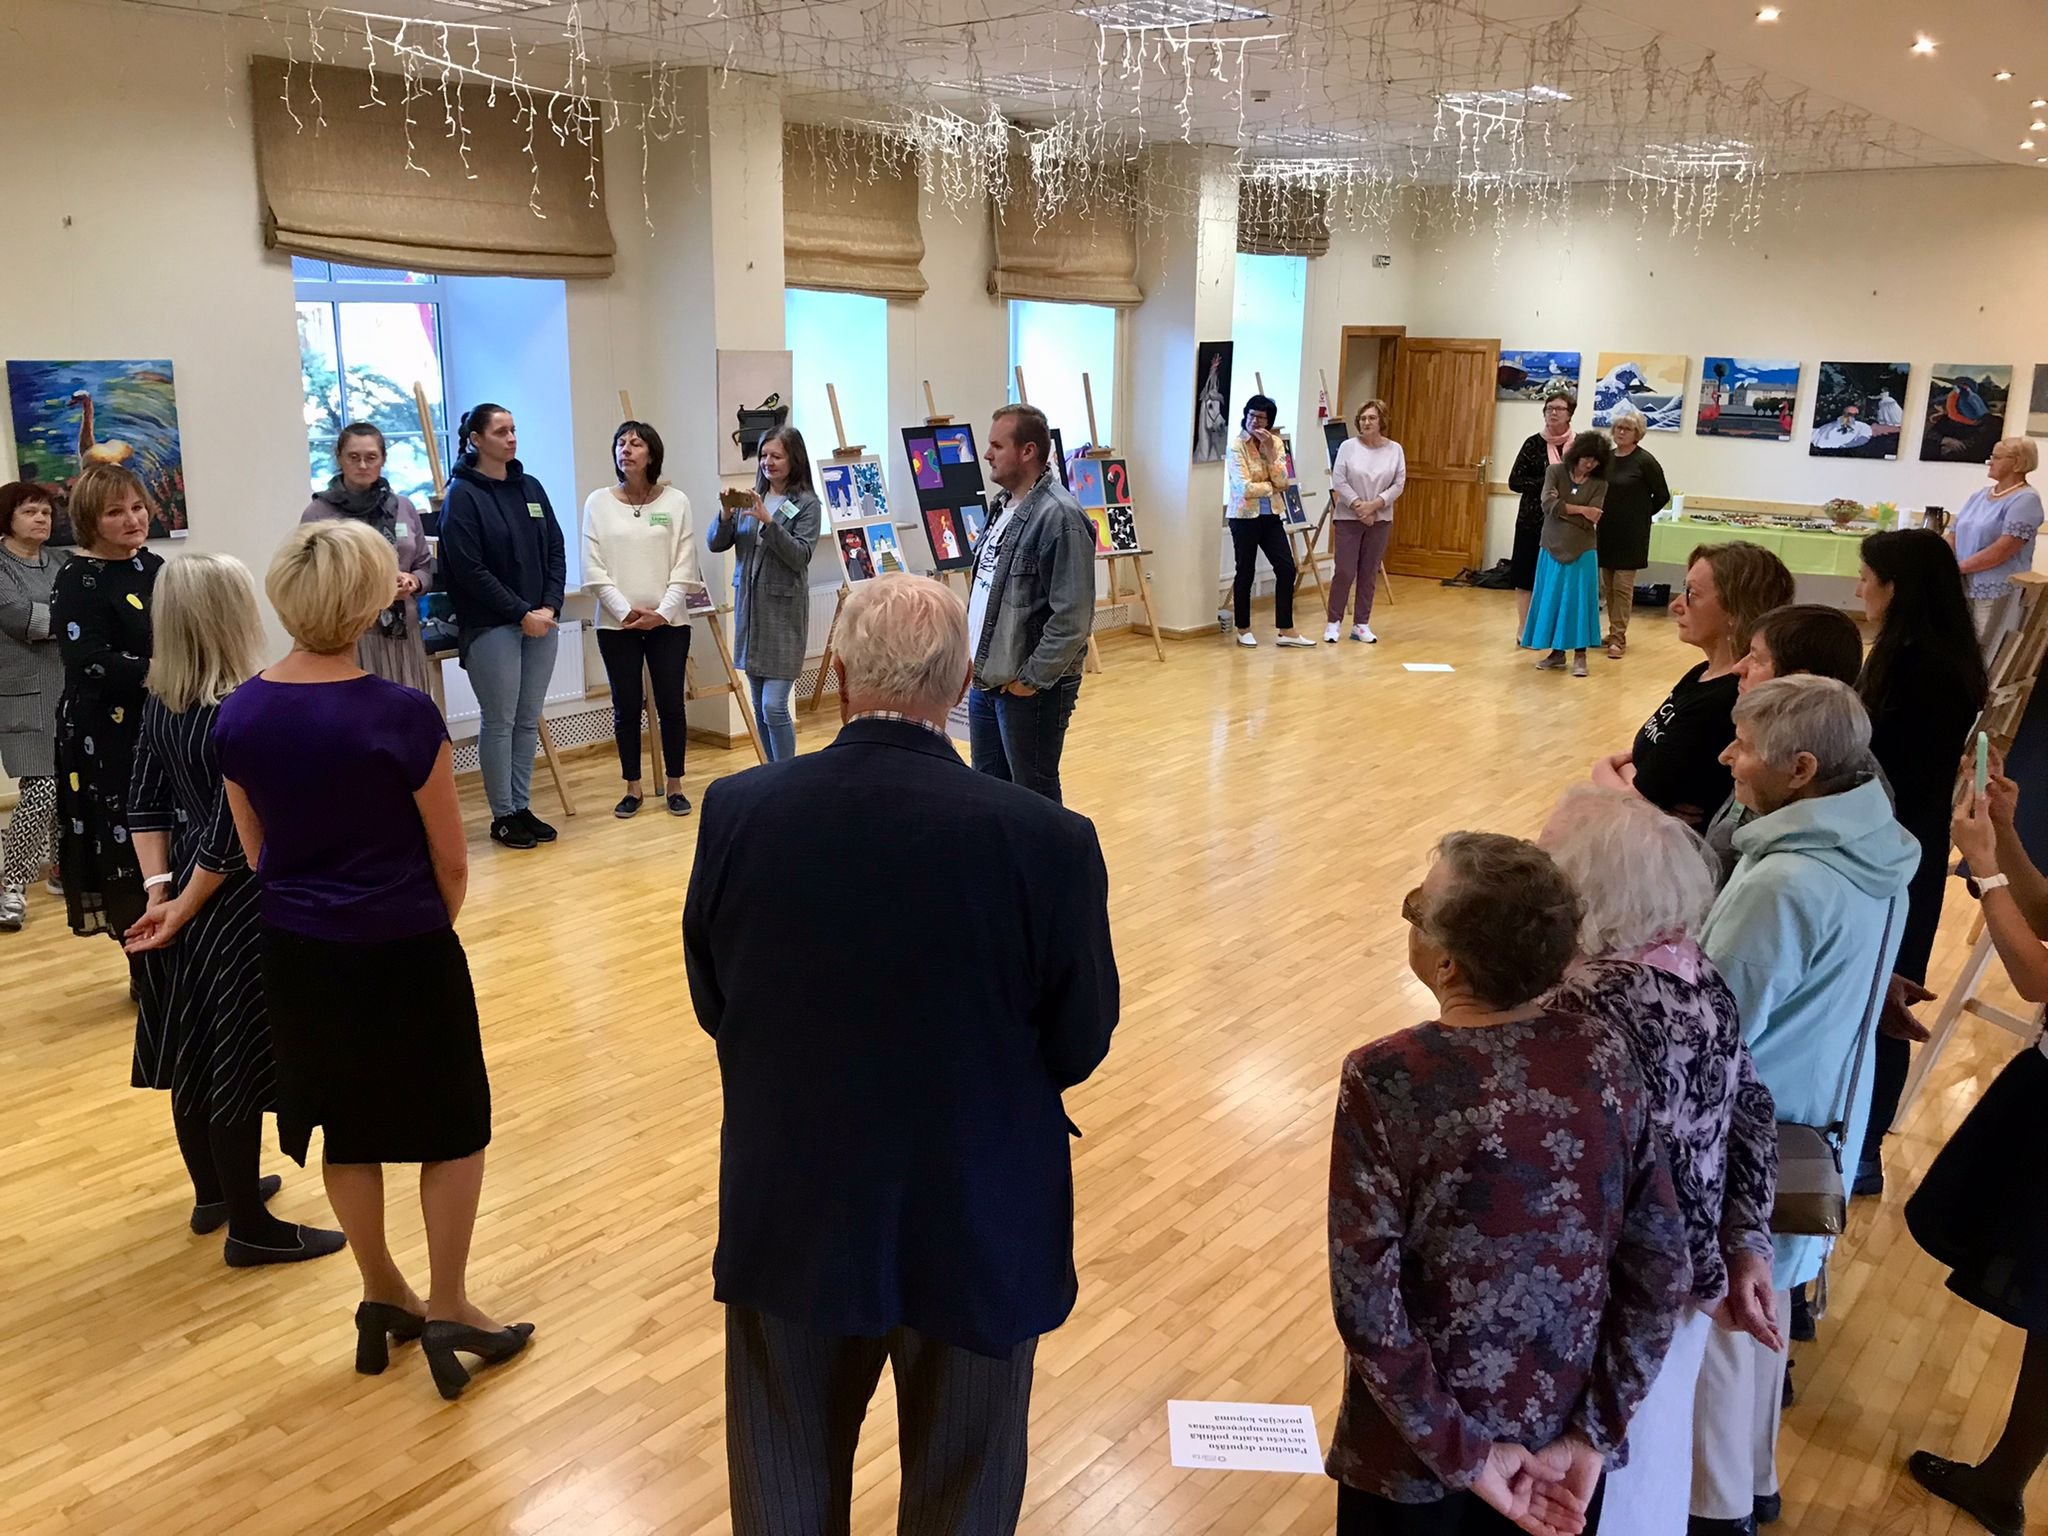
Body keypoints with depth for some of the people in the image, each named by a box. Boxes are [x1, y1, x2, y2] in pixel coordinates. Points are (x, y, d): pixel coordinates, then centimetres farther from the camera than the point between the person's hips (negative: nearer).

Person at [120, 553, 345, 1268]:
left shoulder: (160, 701, 2)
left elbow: (145, 803, 6)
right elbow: (227, 839, -21)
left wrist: (159, 889, 3)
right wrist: (180, 909, -9)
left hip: (186, 897, 8)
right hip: (233, 907, -8)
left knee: (197, 1055, 20)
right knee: (238, 1068, 3)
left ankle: (213, 1194, 39)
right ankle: (251, 1229, 17)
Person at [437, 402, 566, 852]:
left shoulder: (531, 488, 11)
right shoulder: (463, 495, -6)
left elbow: (556, 551, 11)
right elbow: (469, 569, -12)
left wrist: (550, 605, -4)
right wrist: (521, 613, -14)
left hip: (541, 621, 6)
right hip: (491, 626, -5)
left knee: (529, 721, 10)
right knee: (500, 722, 0)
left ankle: (522, 807, 20)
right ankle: (503, 816, 10)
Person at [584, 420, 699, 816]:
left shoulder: (675, 501, 0)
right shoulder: (598, 502, 1)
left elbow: (684, 567, -3)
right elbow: (593, 569, -2)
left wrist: (662, 613, -13)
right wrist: (626, 611, -12)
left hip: (669, 621, 0)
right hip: (616, 623, 0)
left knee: (672, 705, 4)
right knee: (626, 707, 6)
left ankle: (675, 786, 17)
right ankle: (632, 788, 18)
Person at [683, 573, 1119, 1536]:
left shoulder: (736, 812, -15)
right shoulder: (1048, 840, -21)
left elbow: (714, 1006, -1)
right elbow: (1079, 1045, -8)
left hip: (791, 1210, 2)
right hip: (977, 1221, -1)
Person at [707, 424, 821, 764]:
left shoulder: (806, 504, -4)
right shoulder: (751, 498, 9)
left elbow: (800, 556, -13)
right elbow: (716, 544, 6)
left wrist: (768, 521, -22)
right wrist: (725, 514, -12)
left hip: (783, 609, -5)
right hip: (749, 607, 6)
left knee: (774, 706, -11)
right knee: (759, 707, 11)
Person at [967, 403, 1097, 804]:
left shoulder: (1058, 516, -20)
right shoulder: (1002, 504, 9)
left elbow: (1073, 618, -23)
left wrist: (1032, 679, -18)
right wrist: (978, 659, 13)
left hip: (1028, 688, -9)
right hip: (985, 678, 9)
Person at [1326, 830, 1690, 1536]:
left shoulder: (1384, 1080, -25)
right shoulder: (1603, 1054, -13)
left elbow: (1368, 1307, -23)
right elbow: (1662, 1268, -9)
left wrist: (1461, 1452, -12)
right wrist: (1591, 1433, -4)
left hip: (1416, 1452, -3)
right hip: (1559, 1438, 3)